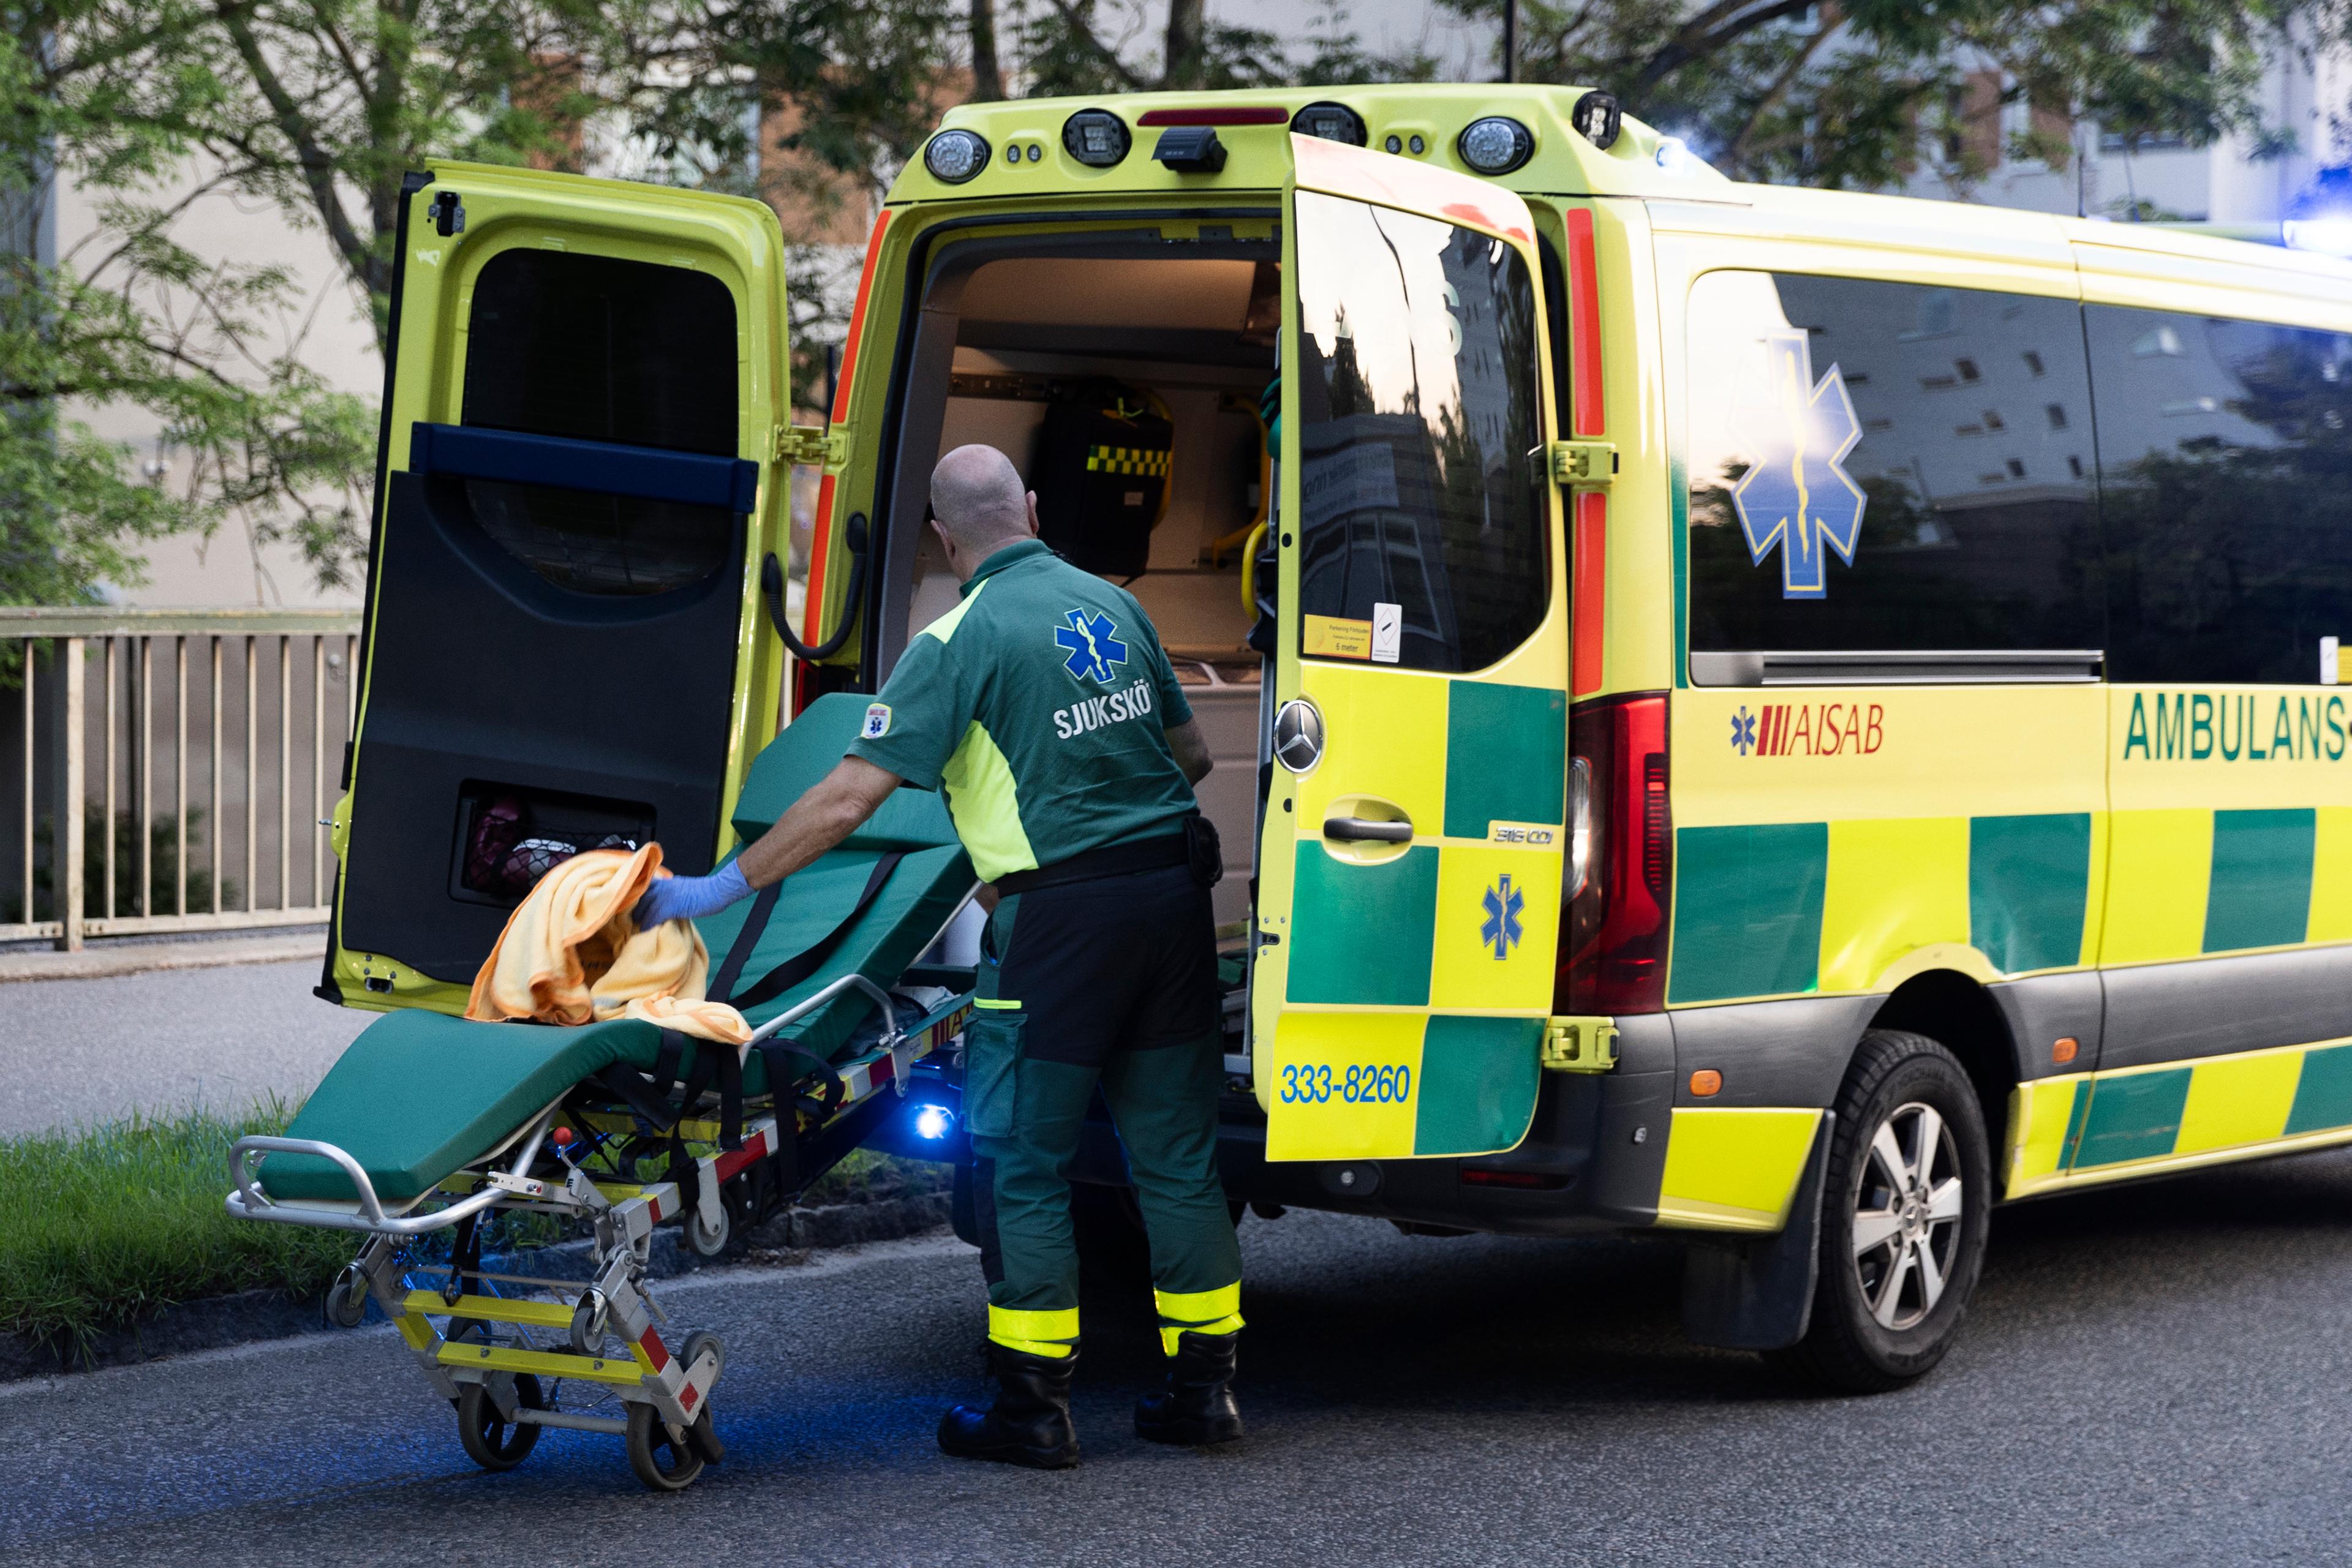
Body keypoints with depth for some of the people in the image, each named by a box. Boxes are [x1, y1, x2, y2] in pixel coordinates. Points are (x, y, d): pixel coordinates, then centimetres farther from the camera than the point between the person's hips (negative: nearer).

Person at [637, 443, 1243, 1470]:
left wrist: (723, 887, -7)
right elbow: (1191, 753, 20)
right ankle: (1203, 1385, 17)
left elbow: (848, 799, -13)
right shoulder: (1113, 605, 10)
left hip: (1060, 919, -6)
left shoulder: (963, 639, -9)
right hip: (1173, 893, 6)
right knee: (1176, 1153, 13)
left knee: (1022, 1162, 3)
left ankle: (1034, 1404, 4)